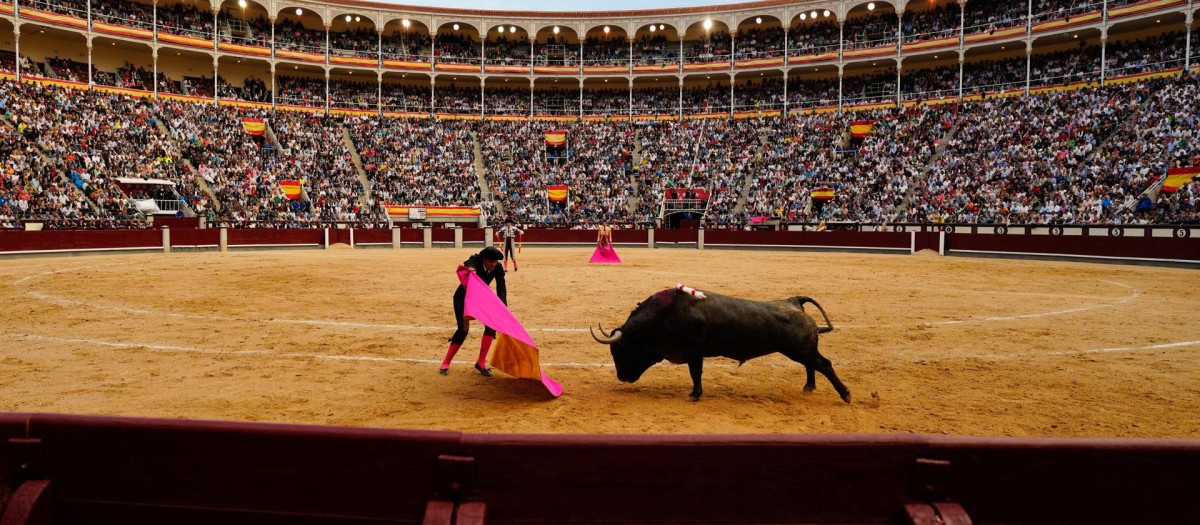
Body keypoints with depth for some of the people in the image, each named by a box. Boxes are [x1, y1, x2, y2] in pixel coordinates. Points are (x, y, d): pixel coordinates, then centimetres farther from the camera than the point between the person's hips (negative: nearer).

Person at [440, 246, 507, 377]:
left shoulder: (497, 268, -16)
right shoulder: (475, 261, -26)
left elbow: (501, 288, -23)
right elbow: (470, 264, -50)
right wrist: (470, 269, -75)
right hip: (462, 297, -4)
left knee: (491, 323, -13)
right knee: (463, 328, -16)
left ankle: (481, 362, -1)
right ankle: (446, 363, 2)